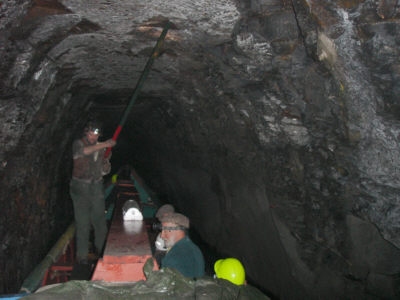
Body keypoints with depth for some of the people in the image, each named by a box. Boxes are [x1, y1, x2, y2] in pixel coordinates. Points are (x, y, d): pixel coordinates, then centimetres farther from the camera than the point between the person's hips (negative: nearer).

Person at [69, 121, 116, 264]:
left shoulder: (101, 148, 9)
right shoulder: (78, 143, -4)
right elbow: (80, 152, -31)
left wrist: (106, 162, -10)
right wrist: (103, 145, -40)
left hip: (96, 187, 4)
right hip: (80, 187, -4)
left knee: (100, 220, 6)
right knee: (82, 223, -3)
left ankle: (101, 249, 23)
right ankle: (82, 255, 6)